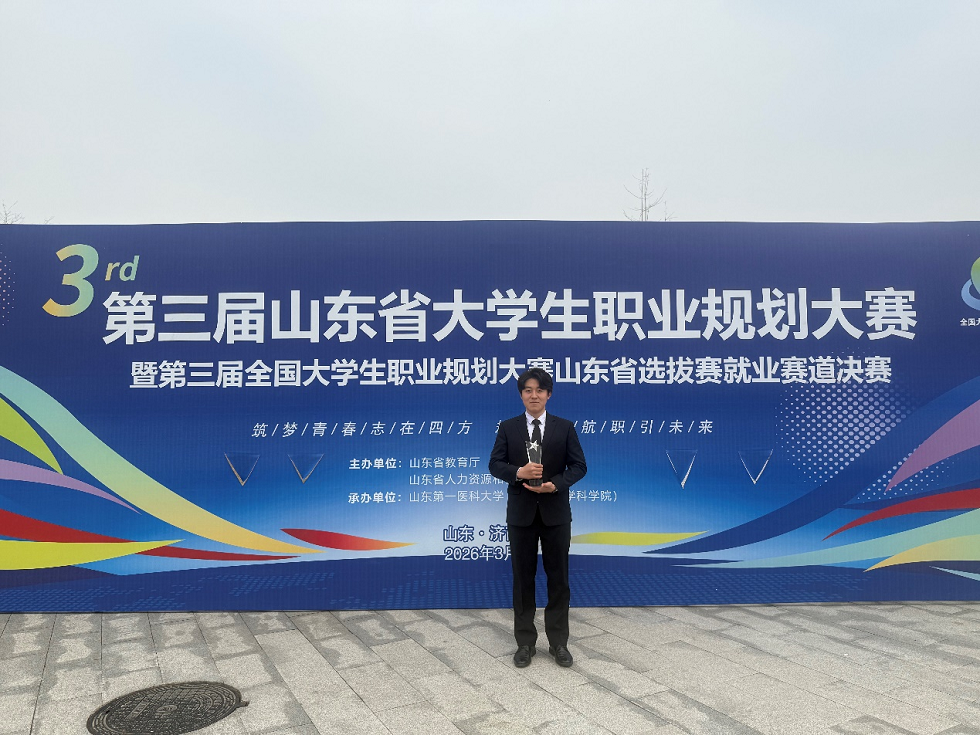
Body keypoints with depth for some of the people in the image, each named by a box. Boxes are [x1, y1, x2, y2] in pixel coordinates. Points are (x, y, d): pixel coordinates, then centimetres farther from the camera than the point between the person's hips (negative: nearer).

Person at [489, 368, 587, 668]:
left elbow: (579, 466, -1)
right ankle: (525, 643, 20)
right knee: (523, 577, 8)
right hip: (521, 512, 0)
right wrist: (519, 472, -21)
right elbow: (495, 464, -2)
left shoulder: (565, 427, 2)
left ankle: (558, 642, 20)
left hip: (555, 511, 0)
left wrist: (555, 484, -18)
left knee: (558, 576, 7)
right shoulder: (508, 427, 3)